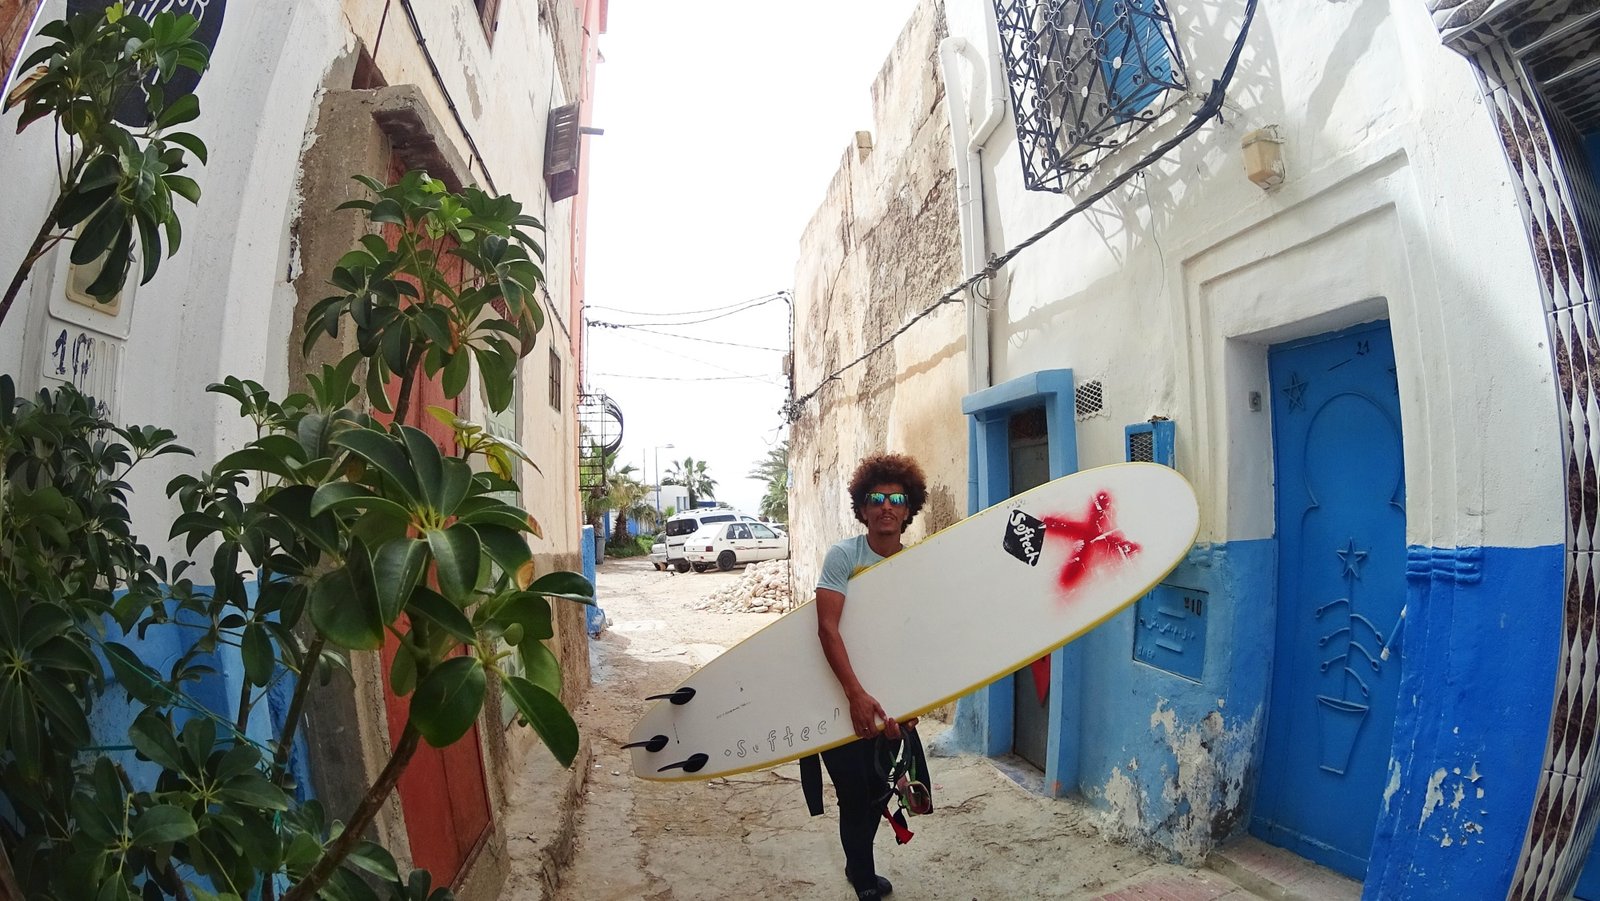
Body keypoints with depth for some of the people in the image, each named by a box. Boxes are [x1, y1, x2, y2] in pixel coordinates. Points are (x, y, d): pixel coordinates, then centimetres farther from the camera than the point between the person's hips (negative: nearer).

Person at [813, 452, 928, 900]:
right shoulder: (843, 555, -14)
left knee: (876, 790, 16)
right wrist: (857, 694, -27)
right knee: (854, 793, 2)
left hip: (888, 696, 4)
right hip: (838, 696, -4)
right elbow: (827, 628, -21)